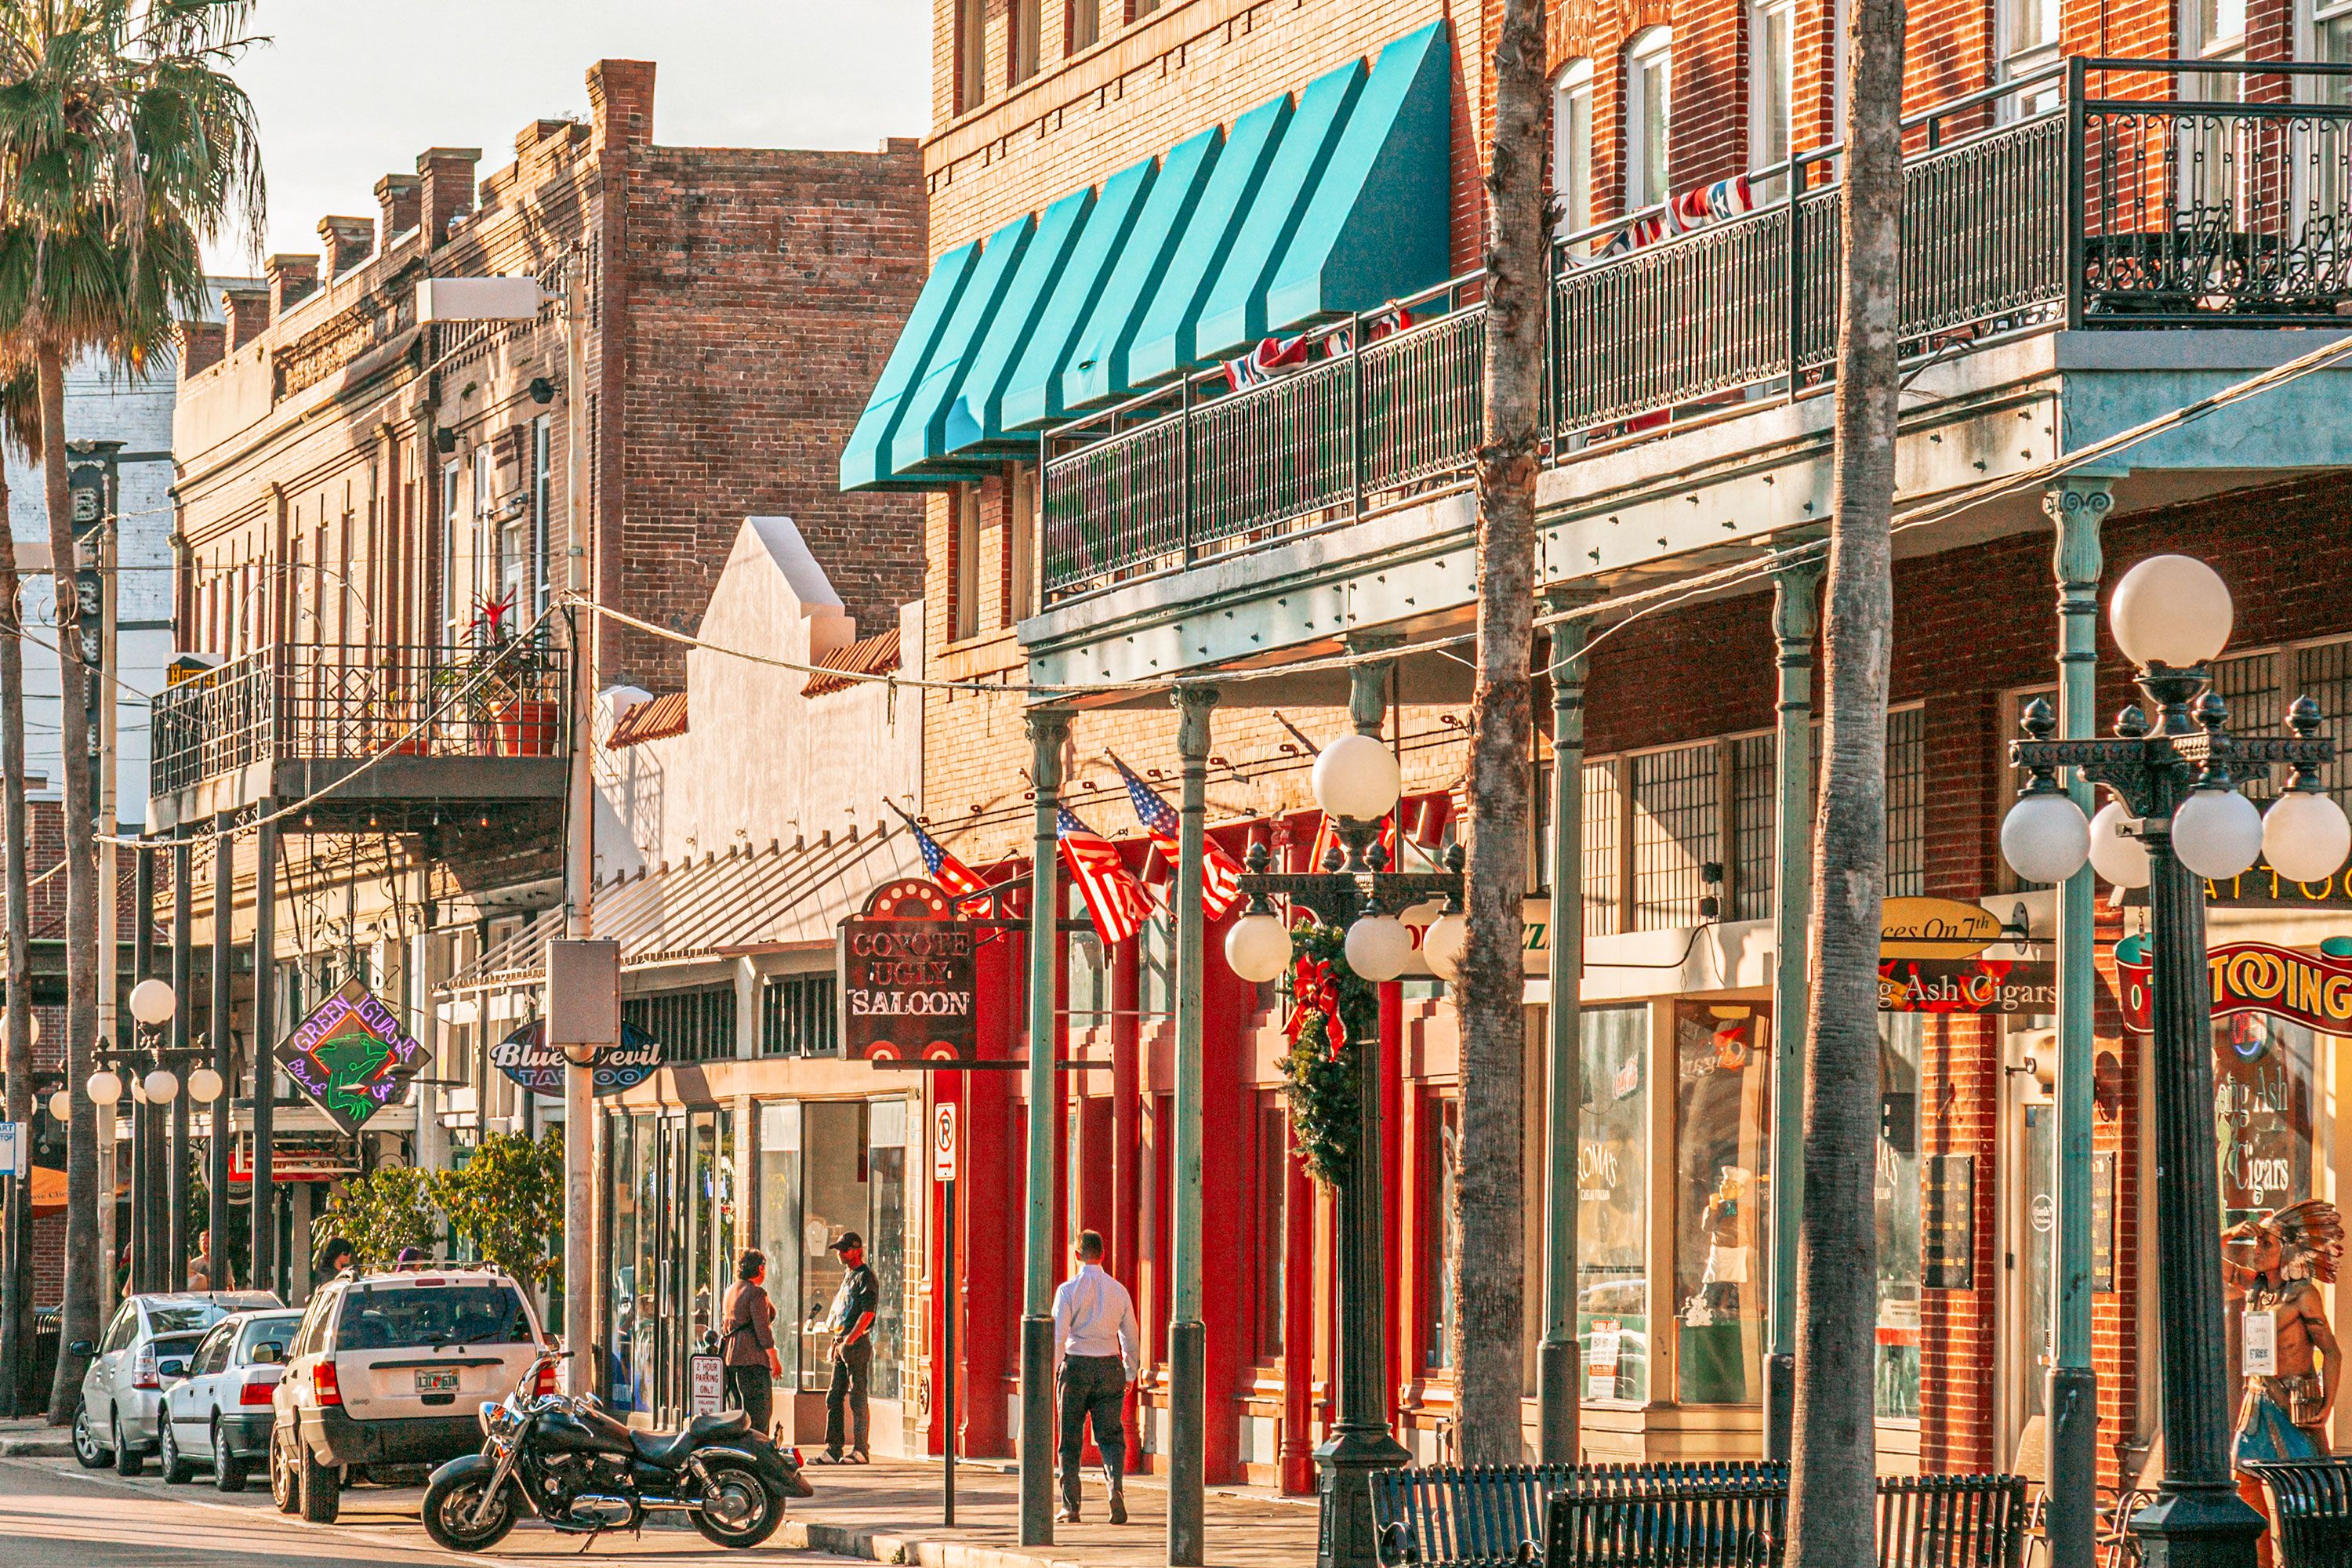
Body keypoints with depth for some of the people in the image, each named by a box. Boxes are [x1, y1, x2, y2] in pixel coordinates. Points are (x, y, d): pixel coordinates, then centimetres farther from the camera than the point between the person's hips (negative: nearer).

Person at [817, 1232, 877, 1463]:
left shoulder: (866, 1278, -9)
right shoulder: (847, 1276, 19)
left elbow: (867, 1313, -17)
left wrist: (849, 1340, -21)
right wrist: (836, 1342, 18)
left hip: (858, 1343, -9)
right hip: (842, 1343, 9)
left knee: (857, 1398, -7)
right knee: (833, 1398, 8)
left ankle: (860, 1451, -6)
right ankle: (833, 1450, 10)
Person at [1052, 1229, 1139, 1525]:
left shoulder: (1069, 1289, -5)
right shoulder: (1119, 1291, 6)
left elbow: (1058, 1334, -12)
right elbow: (1131, 1337, 12)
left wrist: (1052, 1368, -4)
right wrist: (1129, 1374, 24)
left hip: (1076, 1366, -2)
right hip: (1110, 1366, 2)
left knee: (1071, 1440, 8)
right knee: (1110, 1435, 4)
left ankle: (1071, 1506, 11)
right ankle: (1115, 1483, -23)